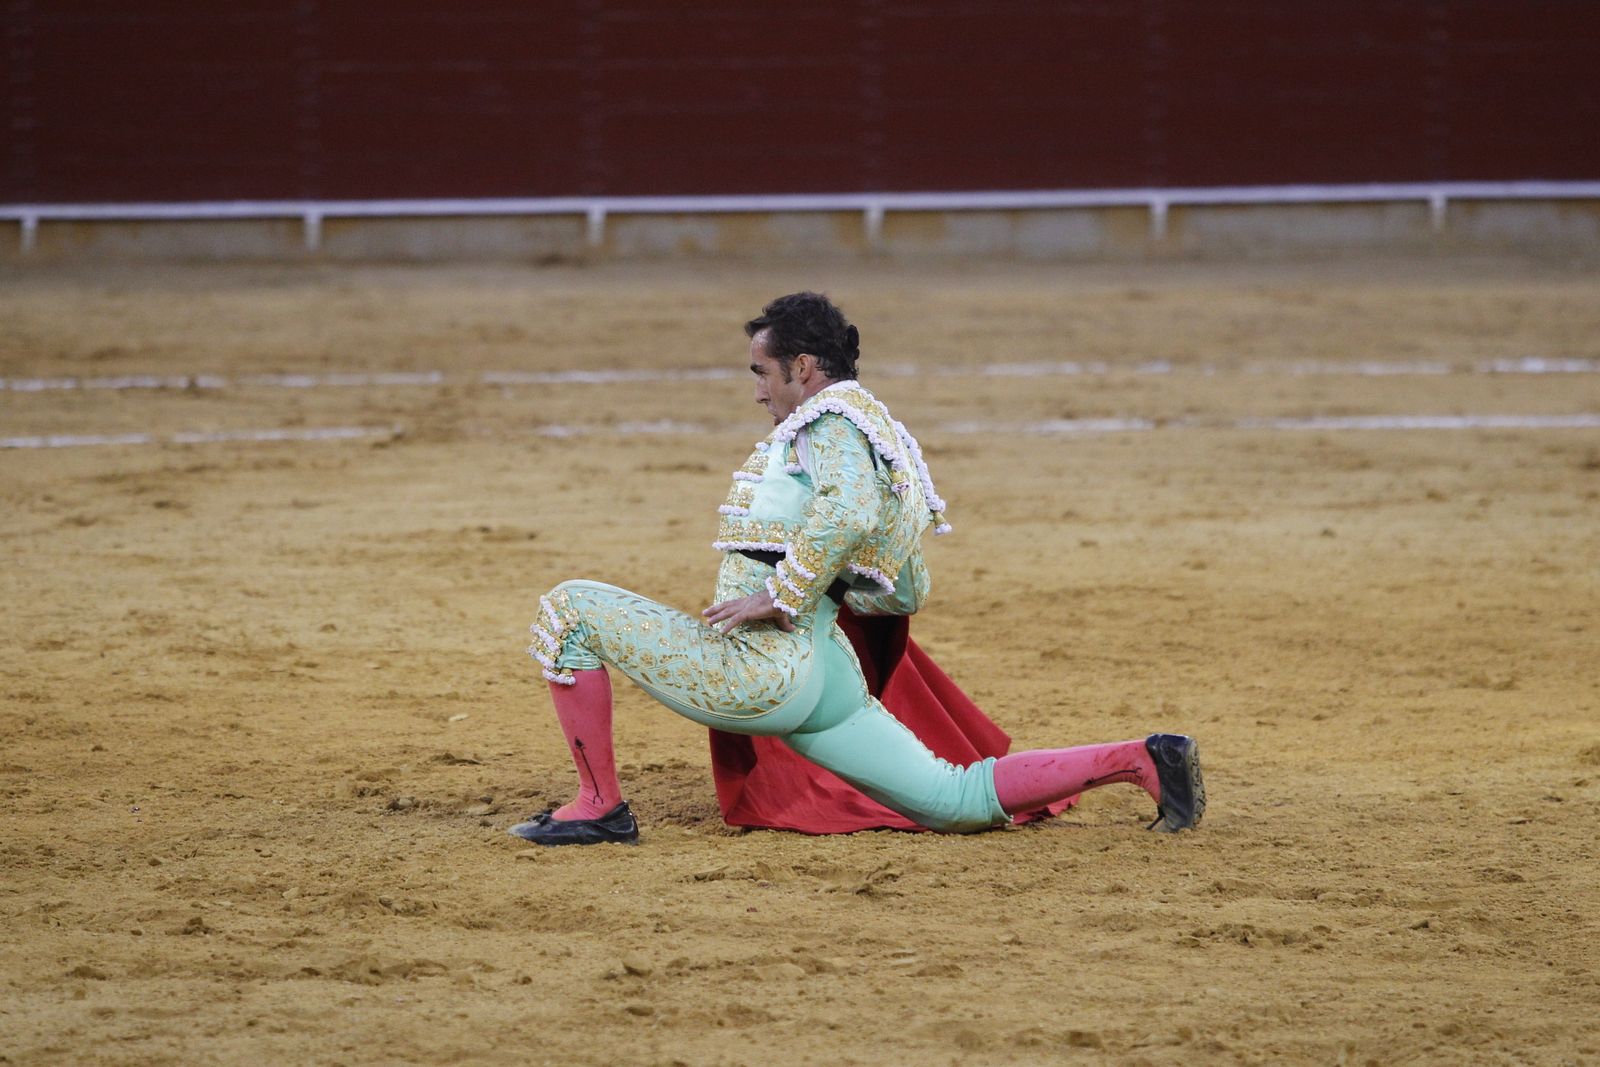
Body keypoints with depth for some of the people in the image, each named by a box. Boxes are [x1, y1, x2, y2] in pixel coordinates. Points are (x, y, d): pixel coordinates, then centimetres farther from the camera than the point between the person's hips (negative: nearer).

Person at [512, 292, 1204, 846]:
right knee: (956, 801, 8)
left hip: (763, 670, -9)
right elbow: (905, 594, 27)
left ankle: (600, 805, -6)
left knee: (570, 609, -4)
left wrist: (780, 596, -22)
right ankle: (1136, 760, 3)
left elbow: (850, 509, -26)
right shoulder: (879, 438, 24)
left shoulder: (830, 418, -4)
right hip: (824, 673, 9)